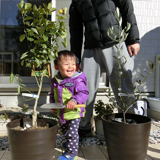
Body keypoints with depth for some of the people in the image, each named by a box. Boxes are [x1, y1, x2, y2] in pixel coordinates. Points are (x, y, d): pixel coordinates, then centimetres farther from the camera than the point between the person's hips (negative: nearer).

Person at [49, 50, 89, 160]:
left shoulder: (77, 80, -21)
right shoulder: (55, 81, -1)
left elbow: (84, 93, -25)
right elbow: (53, 95, 14)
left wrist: (74, 100, -39)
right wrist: (52, 104, 4)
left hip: (74, 113, -7)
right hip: (61, 113, 7)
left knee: (72, 132, -1)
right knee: (64, 130, 26)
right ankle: (71, 142, 53)